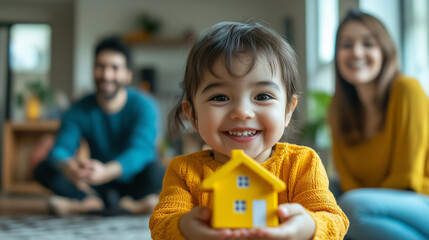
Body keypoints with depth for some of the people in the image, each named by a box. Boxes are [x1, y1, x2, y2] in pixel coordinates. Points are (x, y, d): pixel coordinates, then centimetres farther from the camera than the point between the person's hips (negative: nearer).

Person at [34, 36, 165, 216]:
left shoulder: (144, 105, -15)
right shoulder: (79, 111, -6)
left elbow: (140, 151, -31)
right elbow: (60, 149, -21)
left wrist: (106, 172, -52)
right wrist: (67, 167, -48)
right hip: (100, 184, 3)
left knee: (156, 171, -35)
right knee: (43, 170, -17)